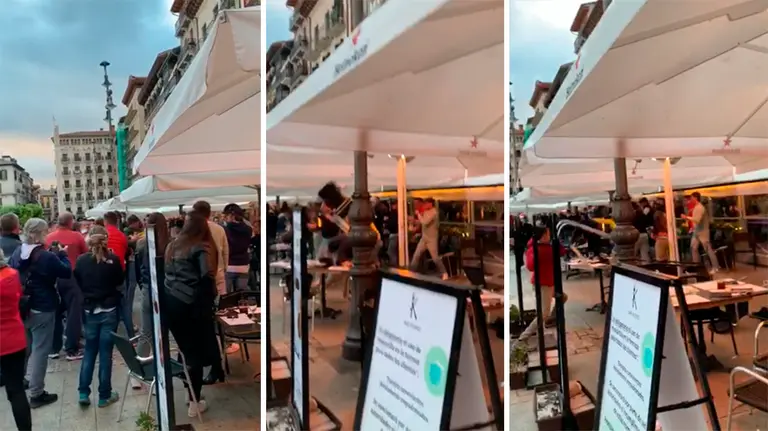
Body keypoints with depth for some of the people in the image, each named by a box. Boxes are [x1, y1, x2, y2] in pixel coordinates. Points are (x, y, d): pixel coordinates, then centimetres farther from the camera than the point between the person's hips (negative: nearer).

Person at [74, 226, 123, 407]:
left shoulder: (81, 260, -5)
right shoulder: (113, 259, -13)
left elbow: (78, 282, 10)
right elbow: (121, 280, 3)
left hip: (90, 310, 3)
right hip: (109, 310, -2)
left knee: (89, 352, 16)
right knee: (105, 353, 3)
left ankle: (83, 393, 17)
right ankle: (104, 395, 11)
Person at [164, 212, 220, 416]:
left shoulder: (173, 245, 13)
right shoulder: (202, 248, -8)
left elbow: (166, 273, 14)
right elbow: (207, 277, -18)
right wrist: (210, 298, -6)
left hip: (168, 301, 7)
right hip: (189, 305, -7)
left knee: (185, 348, 18)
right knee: (196, 353, 5)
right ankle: (194, 403, 12)